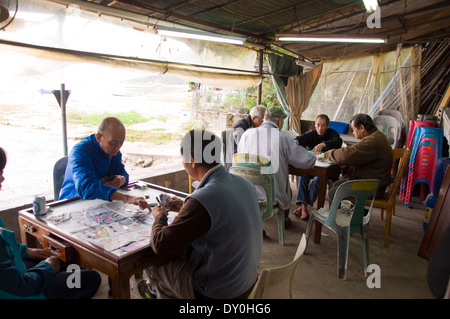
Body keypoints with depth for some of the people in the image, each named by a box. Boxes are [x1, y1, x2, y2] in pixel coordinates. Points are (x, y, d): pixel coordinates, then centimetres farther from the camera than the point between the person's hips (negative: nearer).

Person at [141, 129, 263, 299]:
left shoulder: (201, 200, -30)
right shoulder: (244, 183, -7)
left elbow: (160, 245, -21)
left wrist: (159, 217, -2)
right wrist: (185, 208, 11)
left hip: (216, 291, -7)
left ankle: (156, 289, 42)